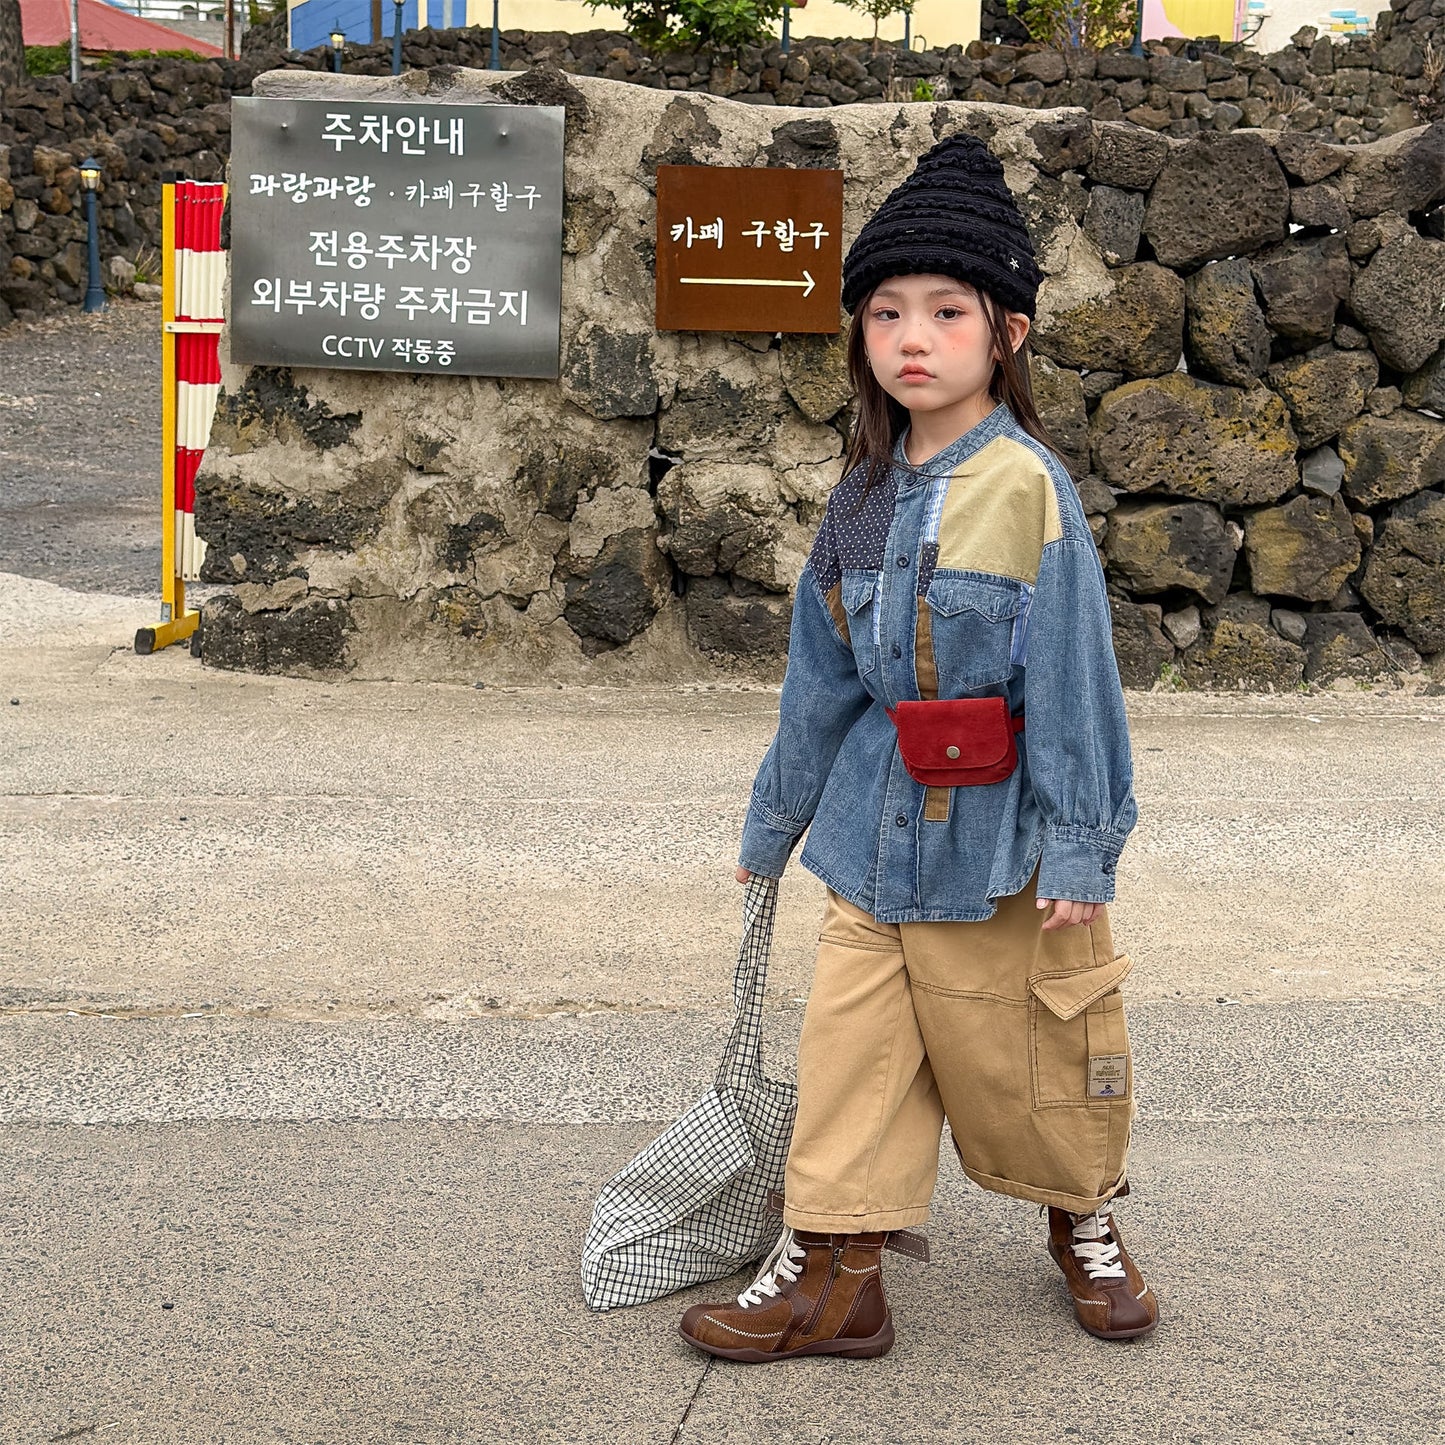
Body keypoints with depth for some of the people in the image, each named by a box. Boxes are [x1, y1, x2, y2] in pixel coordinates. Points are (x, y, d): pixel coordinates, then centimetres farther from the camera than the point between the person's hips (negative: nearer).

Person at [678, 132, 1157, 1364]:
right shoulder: (865, 496, 6)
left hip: (998, 837, -5)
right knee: (851, 1045, 6)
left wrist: (1081, 843, -15)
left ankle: (1085, 1218, 35)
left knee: (1022, 1052, 9)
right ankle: (832, 1270, 16)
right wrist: (775, 822, 20)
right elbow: (822, 675, 14)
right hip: (875, 827, 5)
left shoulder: (1029, 487, -12)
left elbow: (1073, 672, -13)